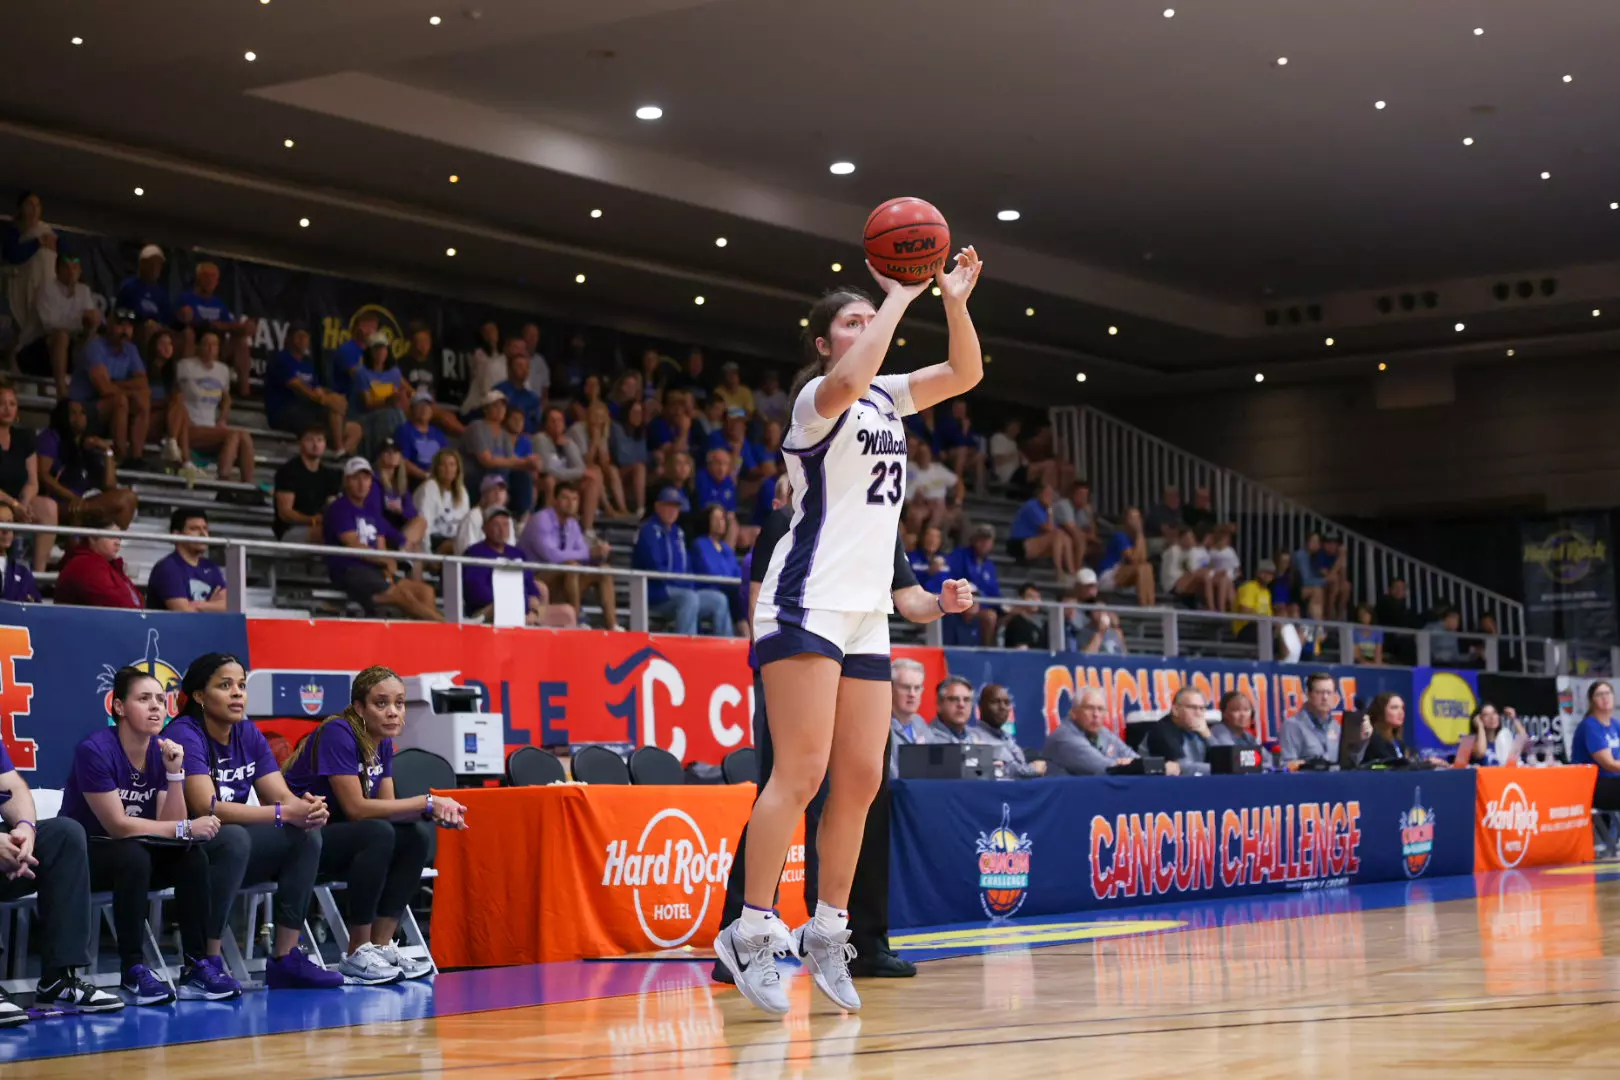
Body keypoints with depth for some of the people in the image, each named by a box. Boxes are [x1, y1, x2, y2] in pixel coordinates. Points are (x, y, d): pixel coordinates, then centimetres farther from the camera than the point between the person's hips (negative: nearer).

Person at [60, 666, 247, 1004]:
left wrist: (174, 773, -20)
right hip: (83, 858, -6)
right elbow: (117, 826, -23)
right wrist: (185, 828, -23)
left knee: (193, 855, -20)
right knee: (133, 852, -36)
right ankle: (133, 972, -27)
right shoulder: (94, 751, -20)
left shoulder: (163, 751, -1)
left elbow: (168, 824, -8)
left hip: (140, 856, 6)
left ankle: (199, 965, -19)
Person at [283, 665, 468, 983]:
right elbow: (355, 807, -25)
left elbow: (387, 805, 1)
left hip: (335, 836, 8)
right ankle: (357, 954, -20)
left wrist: (434, 812, -19)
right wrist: (428, 802, -23)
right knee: (378, 833, -31)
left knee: (419, 834, -9)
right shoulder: (338, 733, -19)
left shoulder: (383, 742, 6)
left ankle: (381, 946, -7)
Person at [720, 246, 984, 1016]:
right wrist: (900, 296, -23)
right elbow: (846, 380, -29)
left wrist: (954, 302, 0)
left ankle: (827, 934, 13)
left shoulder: (886, 396, 16)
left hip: (865, 609, 8)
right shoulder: (818, 396, -6)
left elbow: (966, 374, 15)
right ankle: (750, 934, -9)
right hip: (807, 601, -8)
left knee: (860, 780, 6)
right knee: (802, 773, -14)